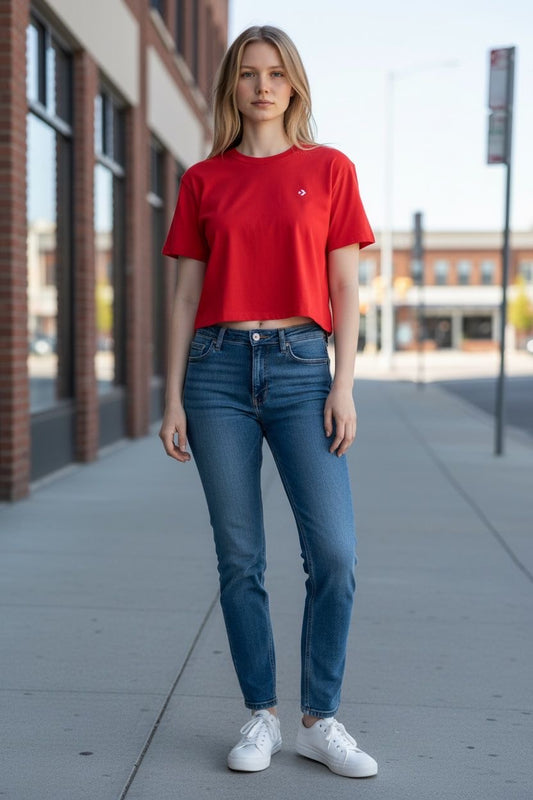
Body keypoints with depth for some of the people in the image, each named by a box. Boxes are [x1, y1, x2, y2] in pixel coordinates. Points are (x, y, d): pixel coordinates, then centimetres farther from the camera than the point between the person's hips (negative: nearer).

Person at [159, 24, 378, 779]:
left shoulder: (329, 169, 7)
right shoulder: (203, 180, 10)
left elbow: (344, 289, 4)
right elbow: (187, 295, 9)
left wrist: (344, 384, -5)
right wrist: (173, 397, 4)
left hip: (300, 366, -1)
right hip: (219, 366, 1)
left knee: (334, 554, -9)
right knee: (239, 557, 3)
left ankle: (320, 721, 9)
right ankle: (262, 717, 17)